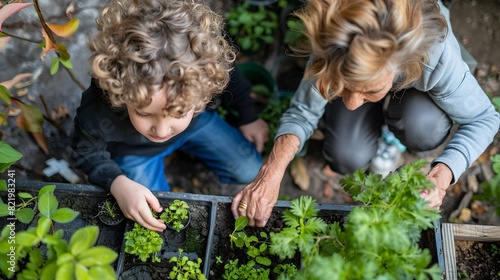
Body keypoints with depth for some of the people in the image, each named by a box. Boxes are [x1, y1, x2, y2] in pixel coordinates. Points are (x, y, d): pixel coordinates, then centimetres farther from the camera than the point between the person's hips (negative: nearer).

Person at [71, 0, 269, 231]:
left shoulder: (206, 75, -39)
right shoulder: (97, 113, -43)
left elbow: (232, 82, -12)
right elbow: (88, 153, -19)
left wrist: (249, 117, 4)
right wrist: (118, 184, -36)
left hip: (197, 123, 2)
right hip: (134, 150, -1)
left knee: (249, 171, 6)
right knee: (152, 221, 4)